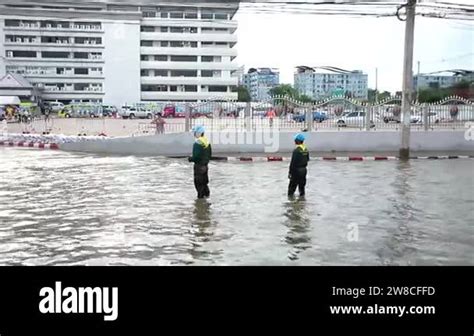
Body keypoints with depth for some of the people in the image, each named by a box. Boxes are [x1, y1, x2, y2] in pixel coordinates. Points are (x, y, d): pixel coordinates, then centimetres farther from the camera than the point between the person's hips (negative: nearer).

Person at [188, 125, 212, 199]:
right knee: (204, 179, 20)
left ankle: (201, 195, 5)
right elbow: (210, 153, 14)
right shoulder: (207, 141, 8)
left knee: (198, 181, 1)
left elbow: (196, 156, -24)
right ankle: (206, 193, 27)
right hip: (205, 164, 9)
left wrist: (190, 159, -8)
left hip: (199, 164, -9)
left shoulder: (197, 143, -20)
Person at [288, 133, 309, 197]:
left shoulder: (296, 150, -19)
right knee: (302, 184, 16)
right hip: (304, 169, 7)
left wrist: (290, 172, -14)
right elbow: (307, 159, 11)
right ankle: (302, 194, 21)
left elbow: (293, 162, -18)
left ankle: (290, 194, 7)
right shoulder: (306, 150, 3)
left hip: (296, 170, -7)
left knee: (292, 184, 3)